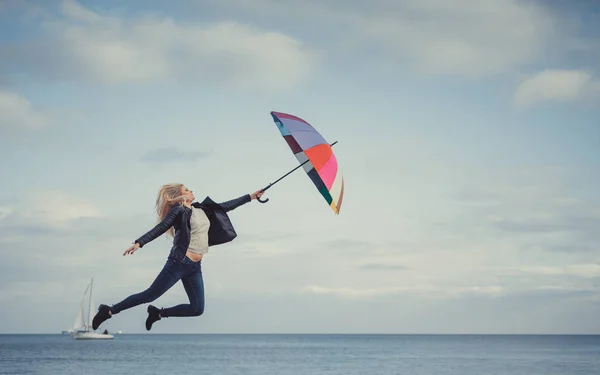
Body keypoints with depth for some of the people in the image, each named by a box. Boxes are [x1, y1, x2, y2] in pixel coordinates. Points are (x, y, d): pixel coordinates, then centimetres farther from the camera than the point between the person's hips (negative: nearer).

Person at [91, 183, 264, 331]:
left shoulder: (201, 209, 16)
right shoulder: (179, 211, -5)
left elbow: (225, 207, 24)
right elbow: (159, 229, -14)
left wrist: (250, 196, 26)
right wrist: (139, 243, -27)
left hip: (195, 267, 7)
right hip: (179, 263, -7)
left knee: (197, 309, -1)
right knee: (150, 295, -7)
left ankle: (158, 313, 14)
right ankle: (109, 311, 4)